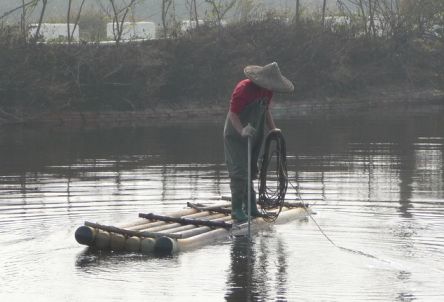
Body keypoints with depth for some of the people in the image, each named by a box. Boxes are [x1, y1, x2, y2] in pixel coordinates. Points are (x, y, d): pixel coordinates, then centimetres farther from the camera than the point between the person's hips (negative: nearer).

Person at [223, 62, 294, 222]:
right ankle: (237, 209, -6)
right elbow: (233, 114, -23)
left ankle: (251, 206, 21)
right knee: (239, 172, -10)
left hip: (254, 136, 8)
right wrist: (242, 131, -37)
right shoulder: (244, 89, -24)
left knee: (250, 171, 14)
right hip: (236, 136, -8)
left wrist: (273, 129, 9)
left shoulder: (267, 90, 1)